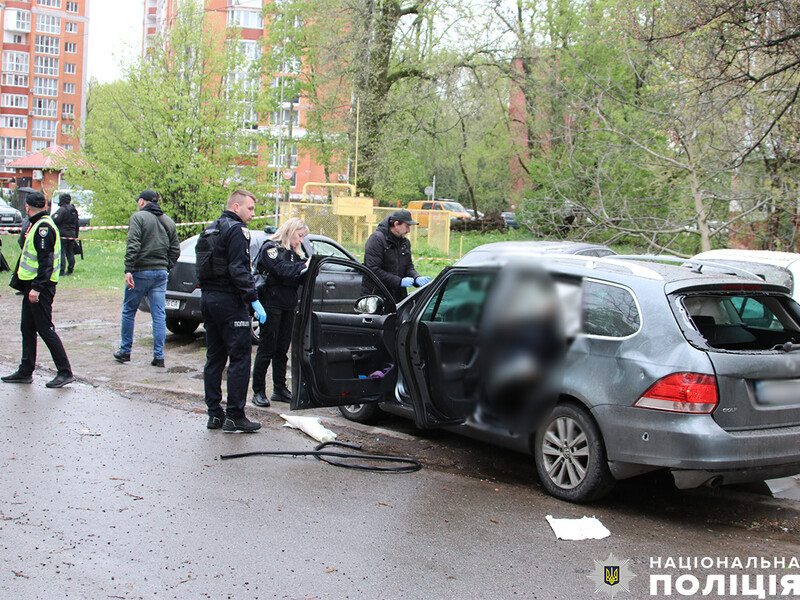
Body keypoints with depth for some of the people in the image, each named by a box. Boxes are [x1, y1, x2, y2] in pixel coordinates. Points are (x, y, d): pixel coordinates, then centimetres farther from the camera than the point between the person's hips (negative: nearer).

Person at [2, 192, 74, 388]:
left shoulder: (43, 227, -16)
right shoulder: (37, 225, 16)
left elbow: (45, 261, -22)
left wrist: (37, 287, -26)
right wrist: (18, 280, 22)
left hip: (41, 286, -10)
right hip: (32, 285, 10)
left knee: (45, 329, -7)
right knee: (27, 329, 13)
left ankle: (65, 372, -4)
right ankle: (25, 372, 20)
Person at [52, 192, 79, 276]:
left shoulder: (62, 209, -12)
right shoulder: (74, 210, 14)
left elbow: (55, 220, -20)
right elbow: (76, 225, 18)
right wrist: (75, 236, 23)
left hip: (62, 235, -7)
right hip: (72, 235, 7)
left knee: (61, 253, -5)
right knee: (70, 253, 10)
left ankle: (61, 271, -9)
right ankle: (70, 270, 12)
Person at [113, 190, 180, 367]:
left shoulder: (138, 217, -6)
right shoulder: (168, 221, 13)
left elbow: (133, 246, -17)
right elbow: (175, 250, 12)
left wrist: (128, 270, -19)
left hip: (140, 272, -5)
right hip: (161, 273, 5)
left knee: (129, 312, 10)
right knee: (159, 316, 4)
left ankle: (125, 351, 18)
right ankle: (159, 356, 2)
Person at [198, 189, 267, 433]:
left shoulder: (210, 230, 17)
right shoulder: (236, 230, -12)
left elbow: (203, 268, 17)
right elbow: (238, 270, -20)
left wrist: (209, 295, 18)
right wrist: (253, 299, -21)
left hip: (208, 300, 9)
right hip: (229, 302, -9)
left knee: (214, 357, 12)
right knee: (240, 357, -5)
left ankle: (214, 414, 15)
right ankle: (235, 416, -5)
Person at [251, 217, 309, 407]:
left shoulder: (294, 252, 17)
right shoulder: (270, 248, -6)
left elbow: (300, 276, 8)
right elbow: (281, 270, -21)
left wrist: (311, 266, -10)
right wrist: (303, 267, -21)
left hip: (288, 306, 7)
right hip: (272, 304, -7)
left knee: (282, 349, 12)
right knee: (266, 349, -3)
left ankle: (280, 389, 19)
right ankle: (258, 391, 4)